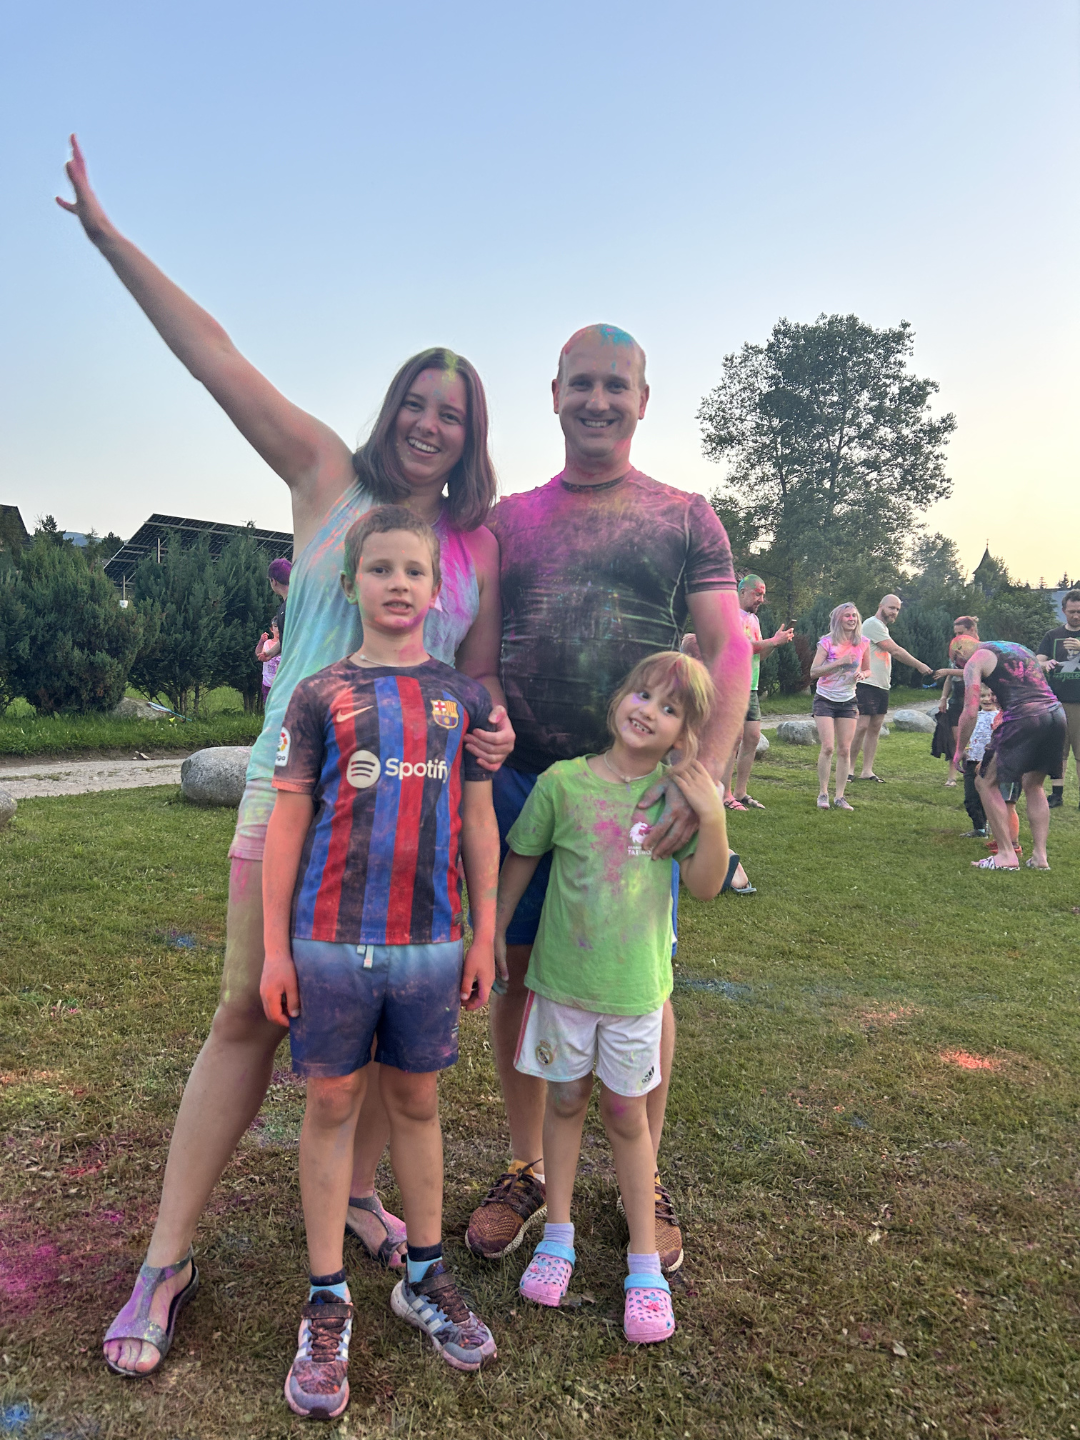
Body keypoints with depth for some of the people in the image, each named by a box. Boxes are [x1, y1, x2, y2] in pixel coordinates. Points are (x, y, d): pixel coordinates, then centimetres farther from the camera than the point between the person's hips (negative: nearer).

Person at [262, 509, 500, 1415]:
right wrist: (275, 947, -2)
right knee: (333, 1104, 9)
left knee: (417, 1103, 15)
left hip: (430, 941, 2)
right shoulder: (320, 696, 0)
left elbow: (479, 824, 7)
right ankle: (328, 1306, 24)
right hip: (332, 940, -1)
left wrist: (485, 937, 7)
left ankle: (425, 1277, 32)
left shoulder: (463, 698, 4)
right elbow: (288, 824, 0)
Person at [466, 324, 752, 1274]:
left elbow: (727, 650, -2)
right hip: (518, 777, 2)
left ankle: (645, 1182, 28)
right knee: (520, 973, 9)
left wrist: (705, 772, -16)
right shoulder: (508, 520, 11)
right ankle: (526, 1170, 29)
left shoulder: (686, 517, 5)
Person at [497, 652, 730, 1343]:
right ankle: (559, 1235, 37)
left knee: (626, 1111, 13)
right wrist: (496, 931, 7)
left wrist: (713, 818, -20)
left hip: (635, 982, 0)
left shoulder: (679, 791, -7)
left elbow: (705, 885, -7)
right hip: (562, 976, 0)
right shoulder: (563, 781, -10)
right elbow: (521, 858, 3)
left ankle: (646, 1262, 29)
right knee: (566, 1100, 16)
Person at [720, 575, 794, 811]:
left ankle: (740, 793, 13)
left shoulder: (754, 618, 21)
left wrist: (777, 642, 3)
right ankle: (725, 795, -7)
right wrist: (774, 641, -15)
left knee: (752, 738, 7)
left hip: (751, 688, 9)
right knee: (735, 738, -11)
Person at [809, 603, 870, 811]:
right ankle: (823, 794, 1)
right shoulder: (827, 642, -8)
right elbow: (813, 672, -14)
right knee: (827, 747, -11)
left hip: (848, 702, 3)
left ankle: (839, 796, 7)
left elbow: (867, 670, 14)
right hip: (825, 700, -3)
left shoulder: (863, 643, 2)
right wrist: (839, 662, -23)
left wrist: (862, 674, -10)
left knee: (845, 750, 0)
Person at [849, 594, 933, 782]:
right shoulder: (872, 624, -9)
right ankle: (849, 769, -5)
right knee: (861, 726, -11)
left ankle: (867, 770, 8)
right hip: (867, 684, -10)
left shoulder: (883, 628, 22)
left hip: (882, 686, 10)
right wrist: (919, 666, -4)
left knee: (875, 727, 6)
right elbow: (895, 650, -10)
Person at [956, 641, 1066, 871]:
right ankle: (1040, 856, 17)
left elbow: (970, 713, 0)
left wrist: (959, 751, 12)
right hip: (1057, 714, 7)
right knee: (1034, 785, 23)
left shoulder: (975, 661, 8)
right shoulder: (1020, 648, 30)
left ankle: (1007, 855, 5)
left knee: (987, 782, 8)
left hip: (1024, 719, -7)